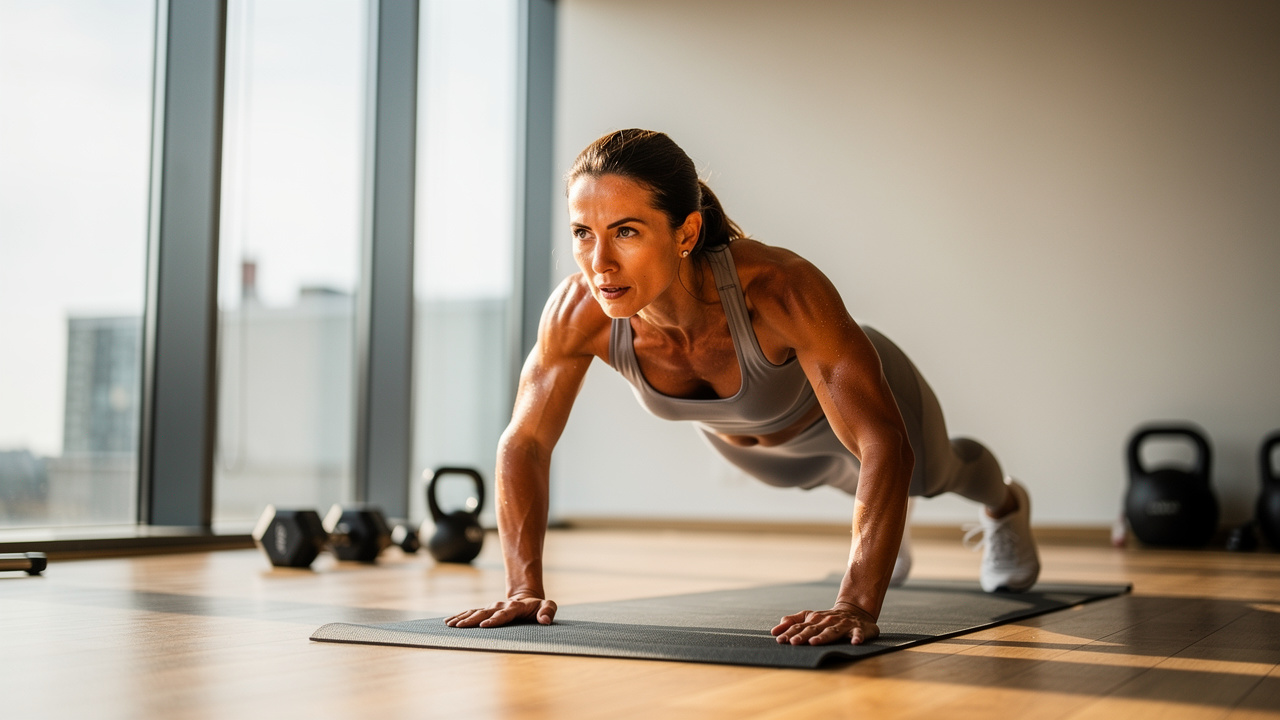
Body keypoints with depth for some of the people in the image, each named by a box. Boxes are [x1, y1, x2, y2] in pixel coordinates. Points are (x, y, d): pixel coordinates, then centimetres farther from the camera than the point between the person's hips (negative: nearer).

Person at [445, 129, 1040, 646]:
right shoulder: (578, 312, -39)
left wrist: (858, 605, -57)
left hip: (853, 392, -3)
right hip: (736, 433, 3)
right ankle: (880, 526, 74)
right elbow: (523, 444, -24)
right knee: (836, 477, 38)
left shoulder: (779, 288, -50)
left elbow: (884, 446, -49)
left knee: (931, 476, 32)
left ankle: (1003, 504, 68)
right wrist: (523, 589, -32)